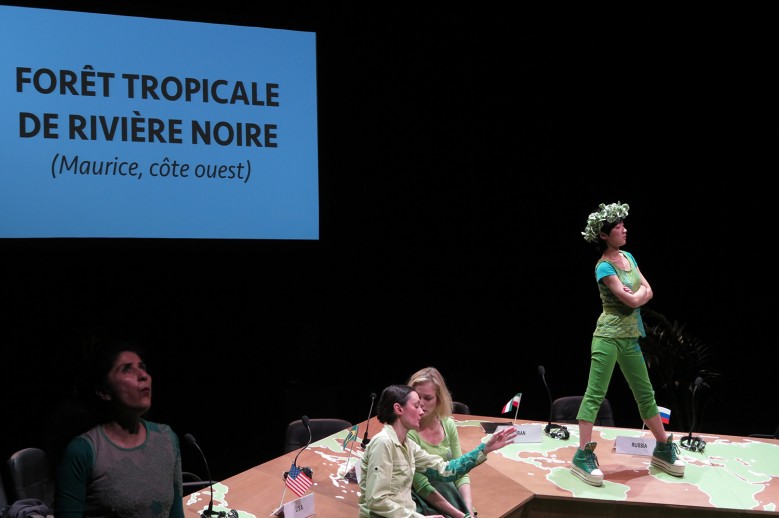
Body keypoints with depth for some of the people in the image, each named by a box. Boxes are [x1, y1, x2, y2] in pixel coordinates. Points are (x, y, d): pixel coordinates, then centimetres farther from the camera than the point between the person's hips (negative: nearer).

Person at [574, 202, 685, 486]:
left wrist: (637, 293, -9)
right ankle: (583, 455, -7)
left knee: (645, 393, 16)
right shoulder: (604, 267, -14)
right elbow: (633, 301, -18)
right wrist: (640, 293, 2)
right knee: (595, 394, -8)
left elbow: (648, 292, 10)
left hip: (630, 337, 8)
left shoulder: (628, 257, 10)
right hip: (608, 336, -8)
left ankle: (663, 448, 27)